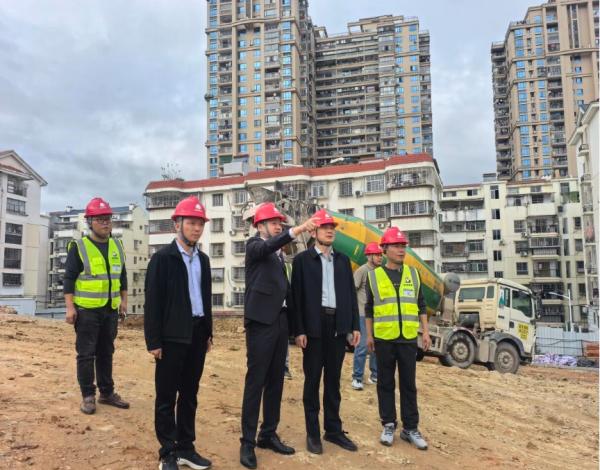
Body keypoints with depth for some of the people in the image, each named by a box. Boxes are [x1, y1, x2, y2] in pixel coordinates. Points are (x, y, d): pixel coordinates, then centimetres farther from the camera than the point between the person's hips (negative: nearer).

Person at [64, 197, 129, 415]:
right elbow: (69, 278, -9)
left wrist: (124, 300, 14)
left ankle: (107, 393, 23)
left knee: (106, 352, 13)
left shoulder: (117, 245, 9)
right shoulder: (79, 247, -8)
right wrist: (70, 307, -14)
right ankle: (88, 396, 13)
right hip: (87, 310, -5)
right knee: (86, 354, 2)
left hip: (110, 310, 5)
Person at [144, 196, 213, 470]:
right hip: (173, 336, -6)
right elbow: (153, 302, -10)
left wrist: (208, 332, 13)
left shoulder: (203, 259, 11)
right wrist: (153, 341, -13)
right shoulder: (162, 258, -7)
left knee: (190, 394, 13)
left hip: (198, 334, 6)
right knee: (167, 396, 4)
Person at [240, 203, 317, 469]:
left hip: (281, 320, 7)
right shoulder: (254, 245, -3)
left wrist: (291, 323, 13)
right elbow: (267, 248, -28)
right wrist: (298, 229, -38)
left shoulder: (279, 253, 17)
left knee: (275, 381, 12)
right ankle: (247, 441, 5)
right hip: (261, 321, -7)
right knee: (255, 382, -4)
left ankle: (268, 434, 23)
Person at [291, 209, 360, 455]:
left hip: (338, 325, 4)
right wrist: (299, 330, -11)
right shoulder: (302, 259, -1)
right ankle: (313, 433, 15)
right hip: (314, 326, -4)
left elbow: (351, 293, 11)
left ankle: (333, 429, 23)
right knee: (312, 380, 5)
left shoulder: (343, 260, 12)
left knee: (333, 380, 12)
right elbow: (297, 296, -5)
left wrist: (355, 325, 5)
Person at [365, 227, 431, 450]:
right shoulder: (374, 276, 0)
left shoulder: (413, 273, 6)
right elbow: (369, 309, 5)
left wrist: (425, 331, 6)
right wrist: (369, 335, 2)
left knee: (408, 384, 7)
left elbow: (421, 305, 10)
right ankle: (388, 425, 20)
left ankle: (410, 428, 17)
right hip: (384, 339, -1)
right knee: (386, 384, 8)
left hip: (408, 338, 1)